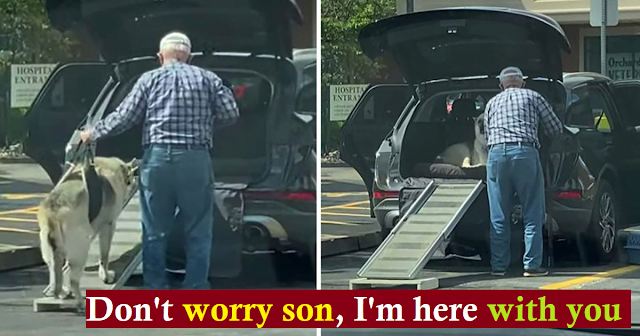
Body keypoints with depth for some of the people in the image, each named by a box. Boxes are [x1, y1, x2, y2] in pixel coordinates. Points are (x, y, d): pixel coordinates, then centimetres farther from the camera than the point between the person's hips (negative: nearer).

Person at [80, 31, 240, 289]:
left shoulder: (149, 79, 6)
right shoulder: (208, 79, 8)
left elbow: (124, 117, 4)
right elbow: (231, 113, 3)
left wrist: (94, 134, 18)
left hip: (157, 157, 0)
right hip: (195, 159, 0)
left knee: (155, 230, 8)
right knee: (198, 231, 6)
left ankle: (155, 290, 10)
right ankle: (195, 289, 4)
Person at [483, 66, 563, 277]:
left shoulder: (492, 103, 23)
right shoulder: (533, 97, 16)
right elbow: (556, 129, 17)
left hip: (496, 154, 3)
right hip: (525, 152, -2)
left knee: (499, 217, 8)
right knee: (532, 215, 3)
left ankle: (498, 266, 9)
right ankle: (532, 265, 0)